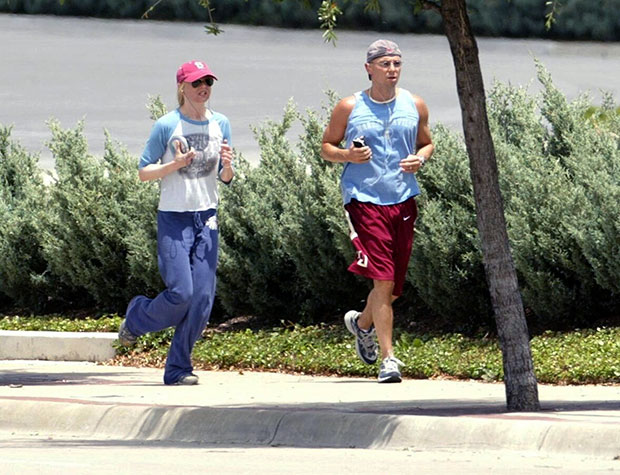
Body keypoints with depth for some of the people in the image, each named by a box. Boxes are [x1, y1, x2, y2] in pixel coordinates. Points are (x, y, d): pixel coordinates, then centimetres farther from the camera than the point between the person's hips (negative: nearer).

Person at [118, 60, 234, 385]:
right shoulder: (167, 126, -6)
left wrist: (227, 165, -10)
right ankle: (137, 316, 20)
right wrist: (176, 164, -18)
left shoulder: (220, 124, 7)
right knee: (180, 293, -12)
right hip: (173, 216, -4)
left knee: (202, 297, -3)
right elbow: (143, 172, -2)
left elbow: (225, 178, 12)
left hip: (207, 217, 4)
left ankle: (178, 368, 6)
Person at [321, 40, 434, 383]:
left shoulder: (415, 106, 9)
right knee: (383, 279, -15)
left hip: (403, 199, 4)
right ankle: (388, 358, -12)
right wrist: (348, 156, -13)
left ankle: (362, 323, 41)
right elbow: (326, 147, 8)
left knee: (395, 286, 9)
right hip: (364, 198, -4)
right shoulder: (349, 108, 1)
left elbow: (427, 143, 21)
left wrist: (420, 158, -2)